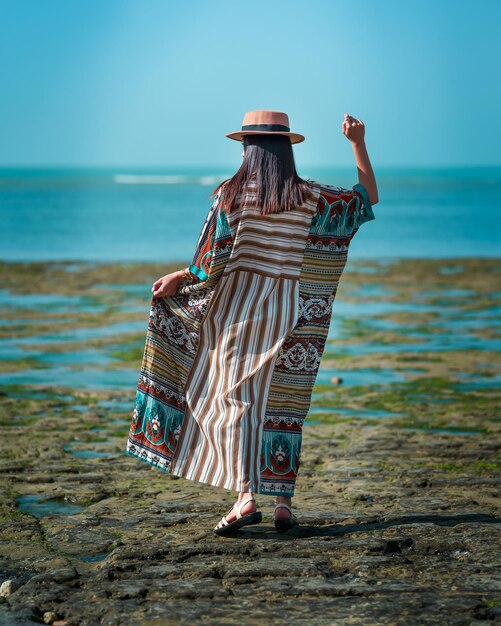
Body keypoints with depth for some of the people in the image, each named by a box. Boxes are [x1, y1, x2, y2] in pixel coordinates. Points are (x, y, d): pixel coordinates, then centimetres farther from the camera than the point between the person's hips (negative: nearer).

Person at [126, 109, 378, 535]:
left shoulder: (230, 193, -3)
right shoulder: (307, 196, 2)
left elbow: (211, 262, -6)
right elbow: (368, 197, 14)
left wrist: (178, 278, 11)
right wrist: (358, 143, 15)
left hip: (236, 302, -2)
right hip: (286, 306, 2)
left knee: (235, 399, -3)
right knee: (279, 403, 8)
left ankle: (245, 495, -17)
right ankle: (284, 502, 7)